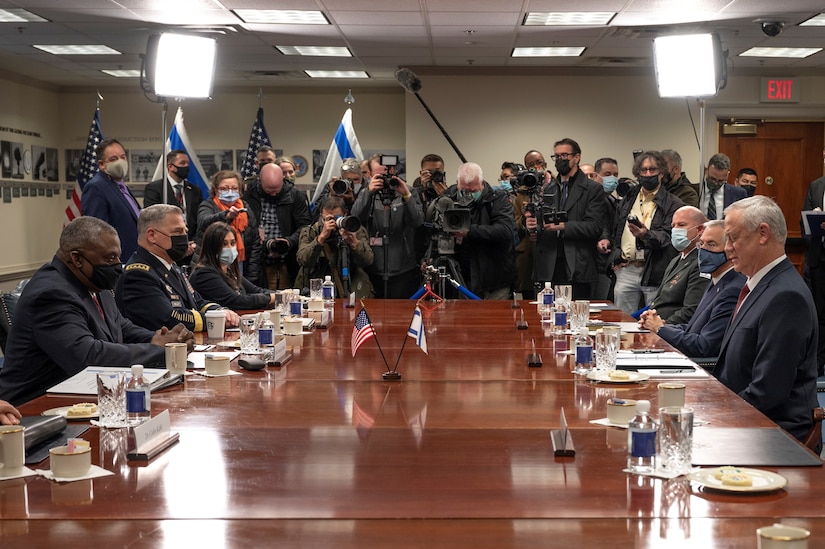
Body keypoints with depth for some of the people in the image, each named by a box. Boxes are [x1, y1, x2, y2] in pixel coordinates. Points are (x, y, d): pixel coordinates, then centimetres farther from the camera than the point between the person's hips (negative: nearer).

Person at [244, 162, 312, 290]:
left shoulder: (295, 196, 2)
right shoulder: (249, 194, 2)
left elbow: (305, 225, -1)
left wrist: (289, 241, -18)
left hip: (283, 264, 0)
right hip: (255, 263, 0)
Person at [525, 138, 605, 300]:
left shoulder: (593, 189, 3)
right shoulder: (547, 189, 17)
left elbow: (594, 227, -7)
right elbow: (541, 226, 16)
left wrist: (563, 226, -18)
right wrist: (532, 225, -7)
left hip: (577, 269, -3)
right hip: (548, 269, 4)